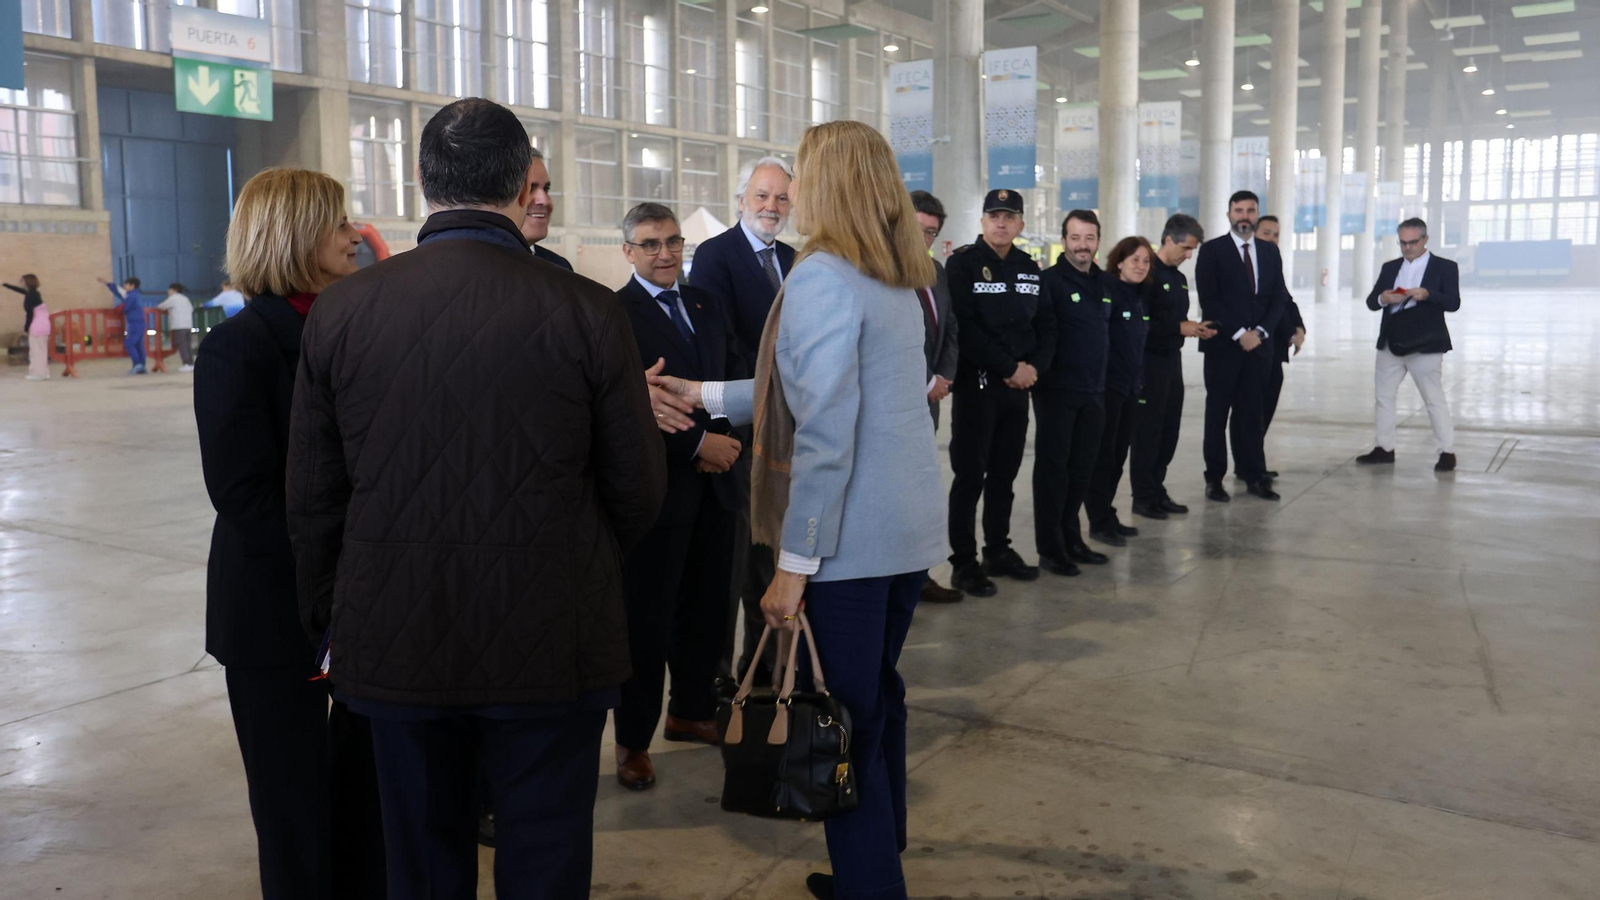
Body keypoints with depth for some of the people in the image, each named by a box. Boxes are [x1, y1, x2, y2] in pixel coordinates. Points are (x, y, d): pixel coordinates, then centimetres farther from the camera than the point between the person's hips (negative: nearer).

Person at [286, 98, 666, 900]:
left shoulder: (340, 310, -5)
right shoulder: (586, 312, -12)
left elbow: (312, 500, 2)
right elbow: (638, 490, -5)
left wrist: (330, 623, 17)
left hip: (395, 650, 3)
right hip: (550, 648, -2)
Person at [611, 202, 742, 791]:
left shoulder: (703, 305, 14)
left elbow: (729, 378, 15)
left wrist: (727, 440, -2)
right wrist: (696, 444, -16)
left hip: (714, 479, 7)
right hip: (658, 485, -6)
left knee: (706, 607, 14)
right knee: (648, 617, 2)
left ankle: (691, 711, 33)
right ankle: (633, 739, 16)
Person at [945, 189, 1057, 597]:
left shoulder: (1029, 268, 12)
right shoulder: (963, 263, -6)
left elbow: (1046, 324, 13)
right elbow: (966, 328, -15)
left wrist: (1034, 366, -5)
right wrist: (1008, 368, -14)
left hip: (1019, 384, 6)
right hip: (976, 382, -6)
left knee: (1005, 472, 12)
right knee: (971, 475, -3)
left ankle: (998, 551, 24)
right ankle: (964, 562, 5)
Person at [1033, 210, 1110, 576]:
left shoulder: (1103, 283, 12)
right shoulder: (1049, 280, -9)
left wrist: (1104, 383, 14)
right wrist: (1040, 374, -20)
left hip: (1093, 392, 6)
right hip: (1057, 390, -6)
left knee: (1081, 469, 12)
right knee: (1053, 467, 1)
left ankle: (1072, 539, 23)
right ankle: (1050, 548, 7)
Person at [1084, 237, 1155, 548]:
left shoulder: (1145, 294, 11)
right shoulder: (1105, 288, -11)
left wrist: (1141, 378, 15)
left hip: (1132, 384, 7)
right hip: (1107, 383, -7)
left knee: (1119, 454, 11)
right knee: (1103, 454, -1)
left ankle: (1106, 516, 21)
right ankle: (1100, 522, 7)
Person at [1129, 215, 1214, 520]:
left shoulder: (1180, 278, 15)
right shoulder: (1147, 273, -13)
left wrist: (1194, 328, 2)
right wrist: (1180, 328, -18)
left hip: (1172, 360, 9)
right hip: (1149, 361, -8)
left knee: (1169, 429, 11)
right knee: (1147, 430, -2)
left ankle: (1157, 491, 20)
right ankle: (1143, 497, 6)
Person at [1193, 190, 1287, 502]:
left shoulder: (1270, 252, 12)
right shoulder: (1212, 250, -2)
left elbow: (1278, 299, 9)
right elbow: (1209, 300, -9)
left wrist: (1261, 331, -7)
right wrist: (1239, 333, -13)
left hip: (1258, 344, 3)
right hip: (1222, 345, -3)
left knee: (1251, 412, 7)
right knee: (1218, 413, 3)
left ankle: (1255, 475, 12)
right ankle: (1215, 479, 9)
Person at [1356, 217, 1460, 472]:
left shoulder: (1445, 267, -1)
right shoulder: (1389, 267, 12)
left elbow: (1453, 303, -10)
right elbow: (1371, 301, 6)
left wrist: (1427, 294, -27)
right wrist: (1382, 298, -16)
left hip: (1425, 346, -5)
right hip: (1390, 344, 5)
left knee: (1434, 399, -2)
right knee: (1383, 396, 9)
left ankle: (1447, 452, 4)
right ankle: (1385, 449, 18)